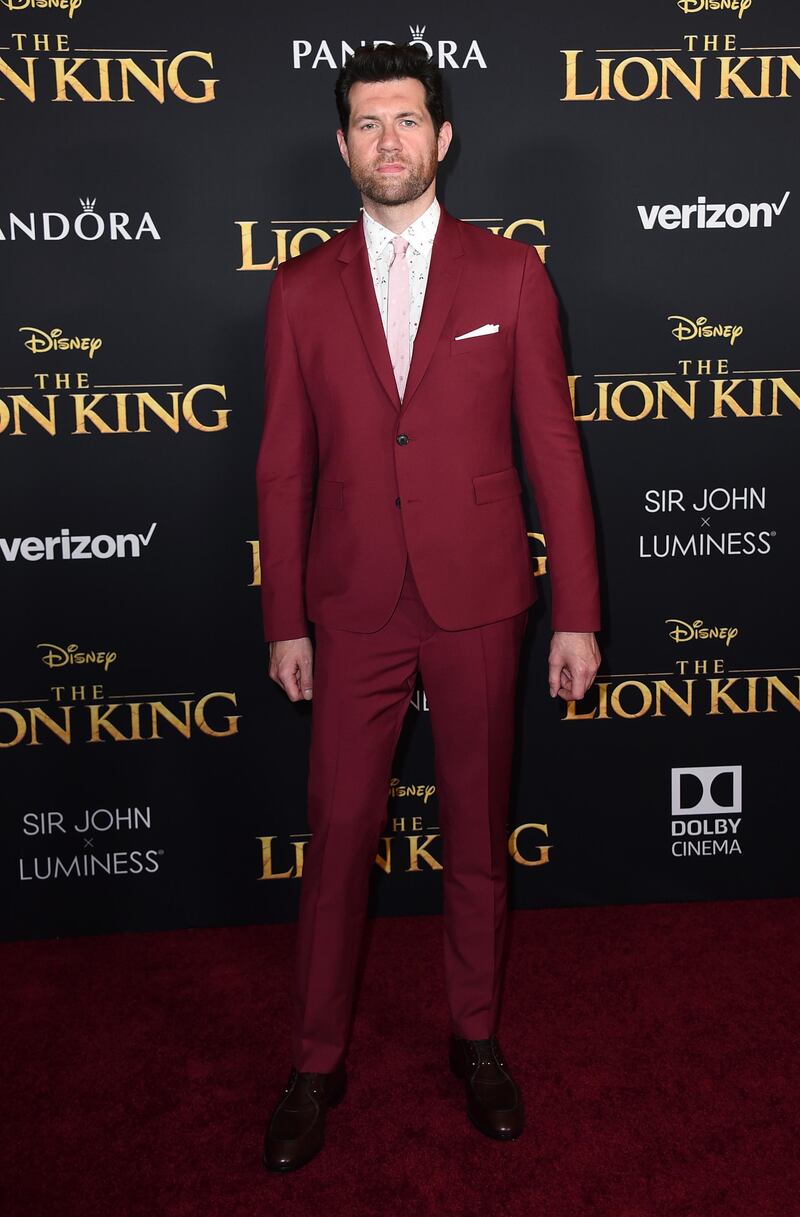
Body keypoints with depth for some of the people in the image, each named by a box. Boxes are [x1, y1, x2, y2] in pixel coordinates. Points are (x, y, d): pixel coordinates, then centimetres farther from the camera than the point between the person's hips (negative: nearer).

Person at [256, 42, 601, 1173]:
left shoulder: (511, 273, 2)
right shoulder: (302, 290, 5)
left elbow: (553, 448, 0)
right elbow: (284, 466, 5)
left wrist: (577, 614, -3)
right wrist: (284, 622, 2)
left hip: (479, 602, 0)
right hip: (355, 609, 1)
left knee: (478, 832, 12)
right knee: (338, 837, 7)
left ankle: (476, 1037, 33)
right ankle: (316, 1063, 25)